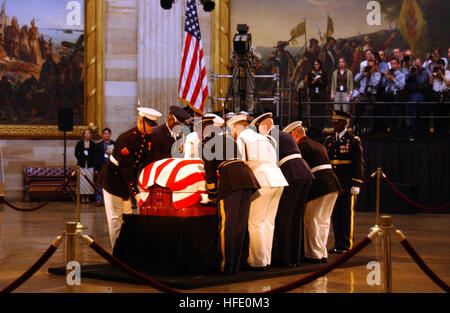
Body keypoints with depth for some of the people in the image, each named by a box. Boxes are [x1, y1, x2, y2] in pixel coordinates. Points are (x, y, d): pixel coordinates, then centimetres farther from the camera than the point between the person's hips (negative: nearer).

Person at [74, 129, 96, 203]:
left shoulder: (93, 144, 6)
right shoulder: (79, 143, 5)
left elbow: (95, 155, 8)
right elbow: (76, 153, 8)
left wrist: (91, 161, -2)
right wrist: (80, 159, 1)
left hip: (90, 165, 0)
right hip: (82, 165, 0)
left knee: (89, 180, -2)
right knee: (82, 181, -5)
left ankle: (87, 197, 4)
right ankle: (83, 197, 0)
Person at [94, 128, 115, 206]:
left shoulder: (114, 144, 11)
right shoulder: (98, 145, 10)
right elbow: (96, 158, 5)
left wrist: (112, 153, -12)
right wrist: (96, 169, -2)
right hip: (102, 168, 0)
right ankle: (99, 200, 3)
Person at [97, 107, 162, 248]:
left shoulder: (147, 139, -1)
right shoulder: (127, 138, -26)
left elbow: (146, 163, 2)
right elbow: (125, 168, -28)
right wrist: (136, 193, -30)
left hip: (127, 179, 8)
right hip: (112, 179, -8)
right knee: (115, 217, -3)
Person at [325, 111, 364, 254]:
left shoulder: (353, 141, -3)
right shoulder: (329, 140, 12)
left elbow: (359, 164, -5)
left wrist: (356, 184, -11)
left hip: (348, 185, -5)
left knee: (348, 214, -1)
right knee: (335, 215, 7)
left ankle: (347, 245, 5)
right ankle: (338, 244, 14)